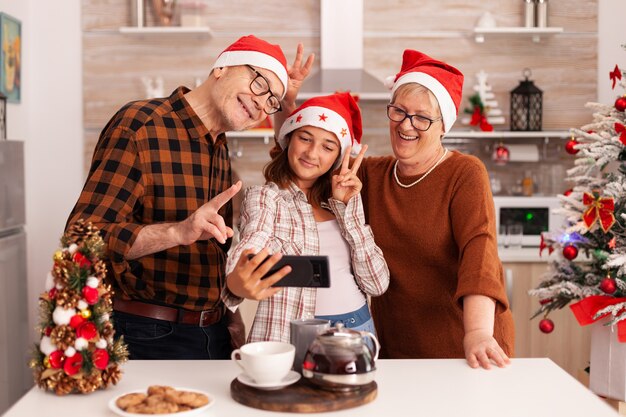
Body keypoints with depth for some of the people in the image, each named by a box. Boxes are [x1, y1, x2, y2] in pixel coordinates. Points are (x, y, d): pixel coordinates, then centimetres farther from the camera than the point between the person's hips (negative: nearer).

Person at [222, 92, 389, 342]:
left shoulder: (344, 200, 11)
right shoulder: (263, 197, -1)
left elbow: (376, 284, 3)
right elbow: (250, 250, -20)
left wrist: (346, 206, -1)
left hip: (359, 327, 3)